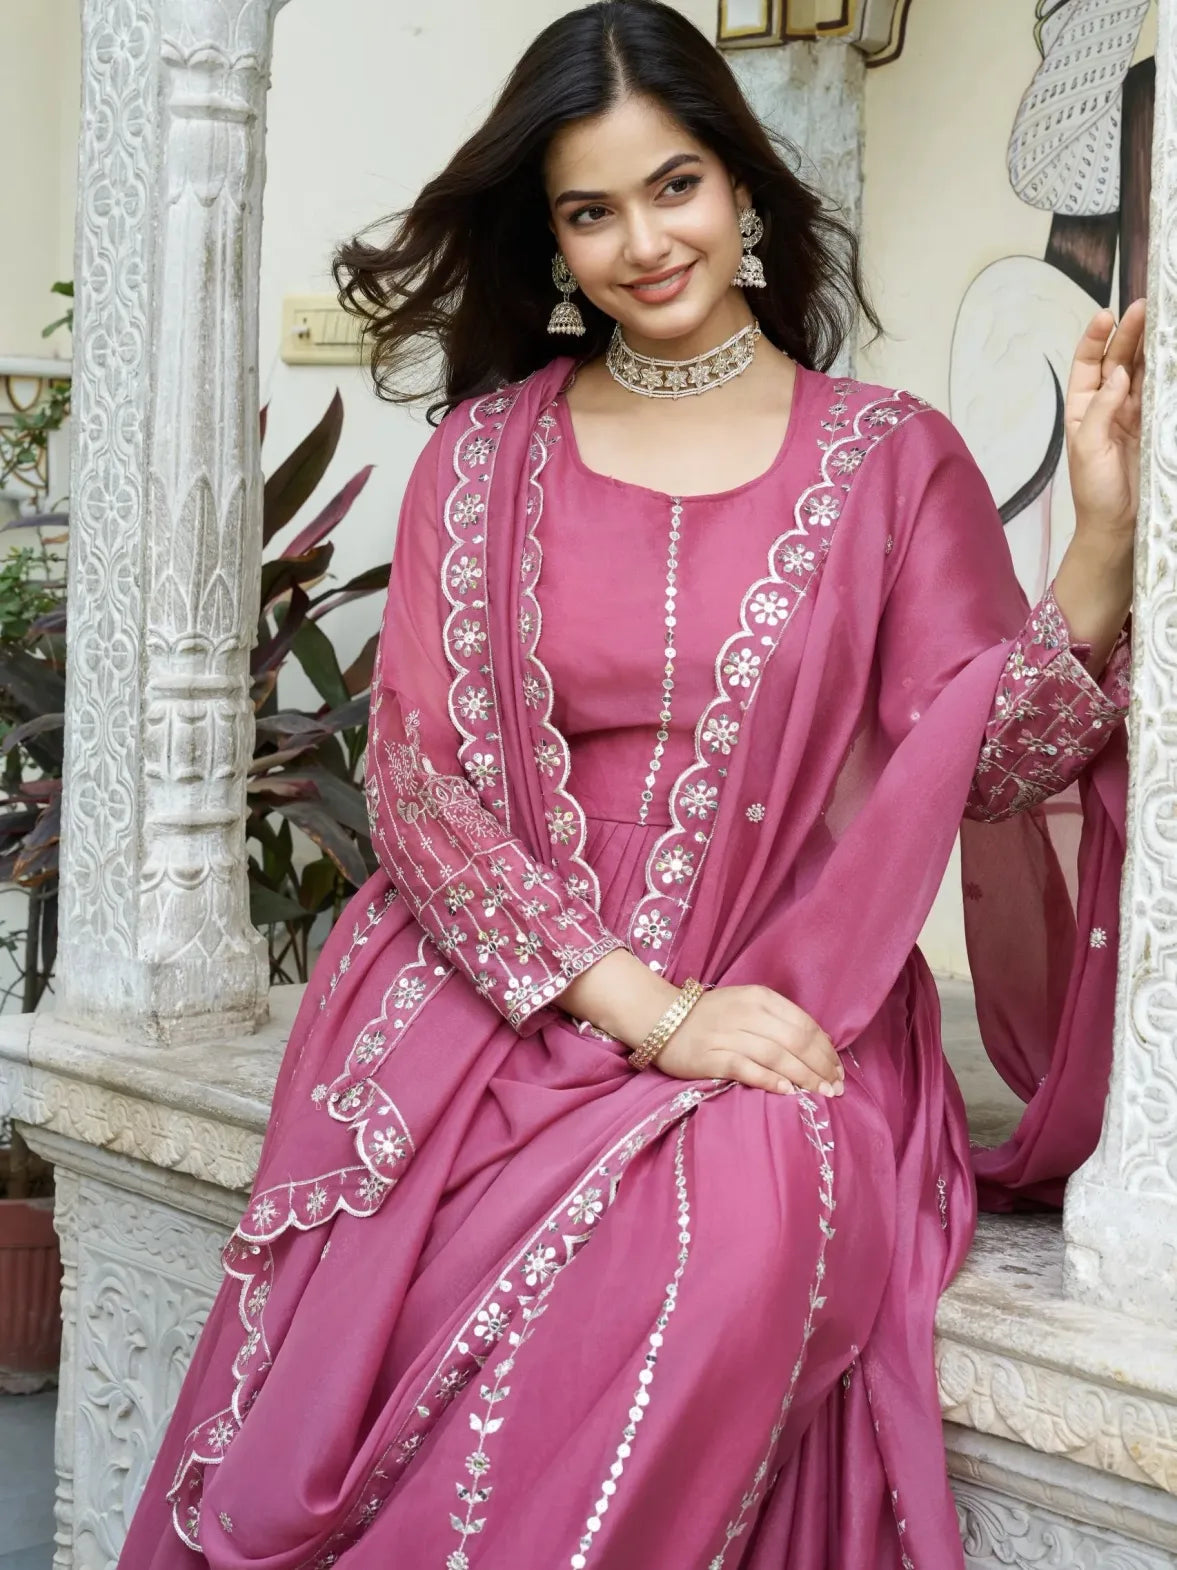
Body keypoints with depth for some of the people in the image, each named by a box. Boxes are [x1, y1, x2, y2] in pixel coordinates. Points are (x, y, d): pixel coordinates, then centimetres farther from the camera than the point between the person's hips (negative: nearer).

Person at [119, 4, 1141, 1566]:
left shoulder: (889, 455, 8)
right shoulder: (487, 453, 10)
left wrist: (1107, 533, -19)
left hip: (781, 1011, 0)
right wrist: (651, 1012, -11)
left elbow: (978, 759, -2)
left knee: (740, 1231, -33)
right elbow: (419, 783, 1)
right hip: (493, 992, 1)